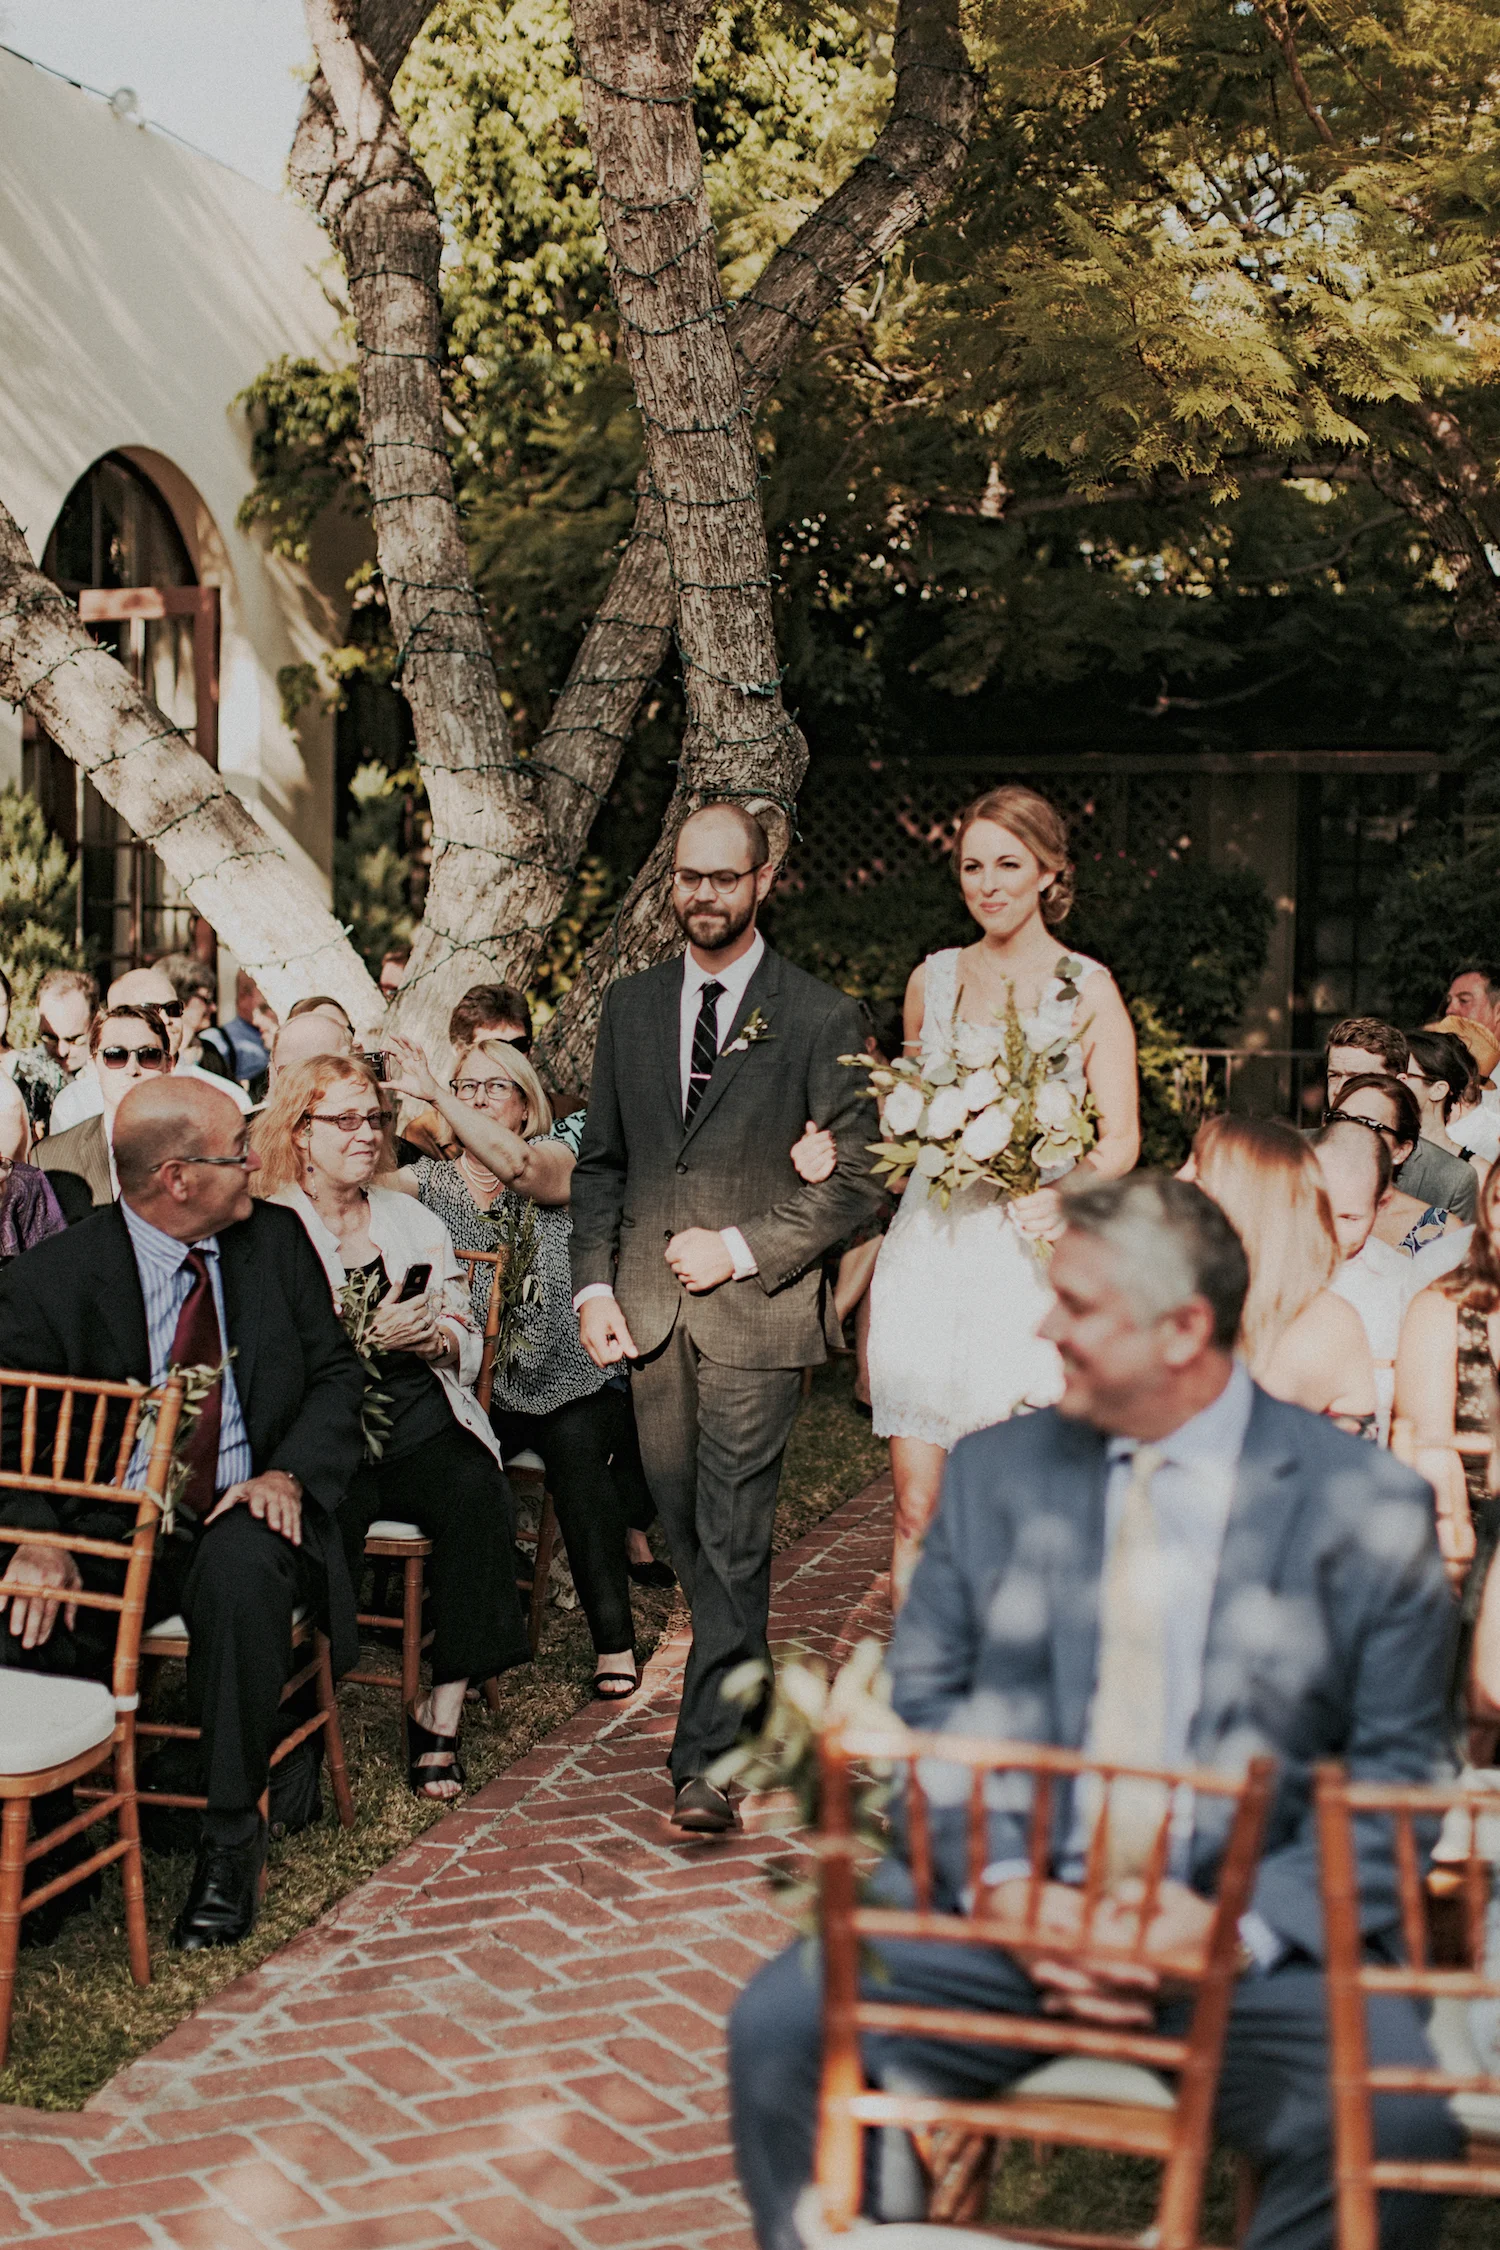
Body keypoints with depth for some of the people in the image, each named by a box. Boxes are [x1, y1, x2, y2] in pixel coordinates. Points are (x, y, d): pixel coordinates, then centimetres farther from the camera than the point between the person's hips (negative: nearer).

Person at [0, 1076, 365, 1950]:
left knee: (240, 1571, -35)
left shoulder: (276, 1240, 4)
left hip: (250, 1516, 1)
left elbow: (336, 1372, 8)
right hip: (117, 1532, -1)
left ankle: (232, 1838, -20)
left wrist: (290, 1472, -12)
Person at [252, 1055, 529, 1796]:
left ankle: (441, 1709, -20)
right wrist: (370, 1337, -14)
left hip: (421, 1424, 4)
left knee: (477, 1493, -27)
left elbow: (467, 1347, 18)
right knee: (335, 1513, -35)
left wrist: (433, 1338, -4)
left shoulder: (416, 1222, 22)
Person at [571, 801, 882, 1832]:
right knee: (684, 1529, 11)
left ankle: (709, 1758, -4)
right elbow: (601, 1161, 15)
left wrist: (742, 1248, -11)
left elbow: (855, 1177, -4)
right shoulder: (632, 1005, 12)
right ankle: (745, 1694, 31)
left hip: (757, 1308, -5)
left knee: (732, 1538, -8)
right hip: (648, 1308, 5)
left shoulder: (821, 1018, -2)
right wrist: (594, 1284, 4)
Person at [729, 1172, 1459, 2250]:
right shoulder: (996, 1470, 12)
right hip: (1013, 1906, 2)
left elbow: (1400, 1770, 2)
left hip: (1252, 1931, -2)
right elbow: (925, 1702, 8)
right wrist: (1003, 1884, -10)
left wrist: (1242, 1922, -13)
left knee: (1397, 2125, -29)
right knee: (783, 2027, -21)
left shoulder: (1369, 1506, 3)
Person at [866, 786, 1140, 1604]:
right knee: (916, 1509, -1)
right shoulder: (932, 980, 13)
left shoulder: (1086, 988, 2)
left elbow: (1120, 1140, 0)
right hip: (928, 1252, 3)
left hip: (1029, 1257, -3)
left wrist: (1061, 1193, -20)